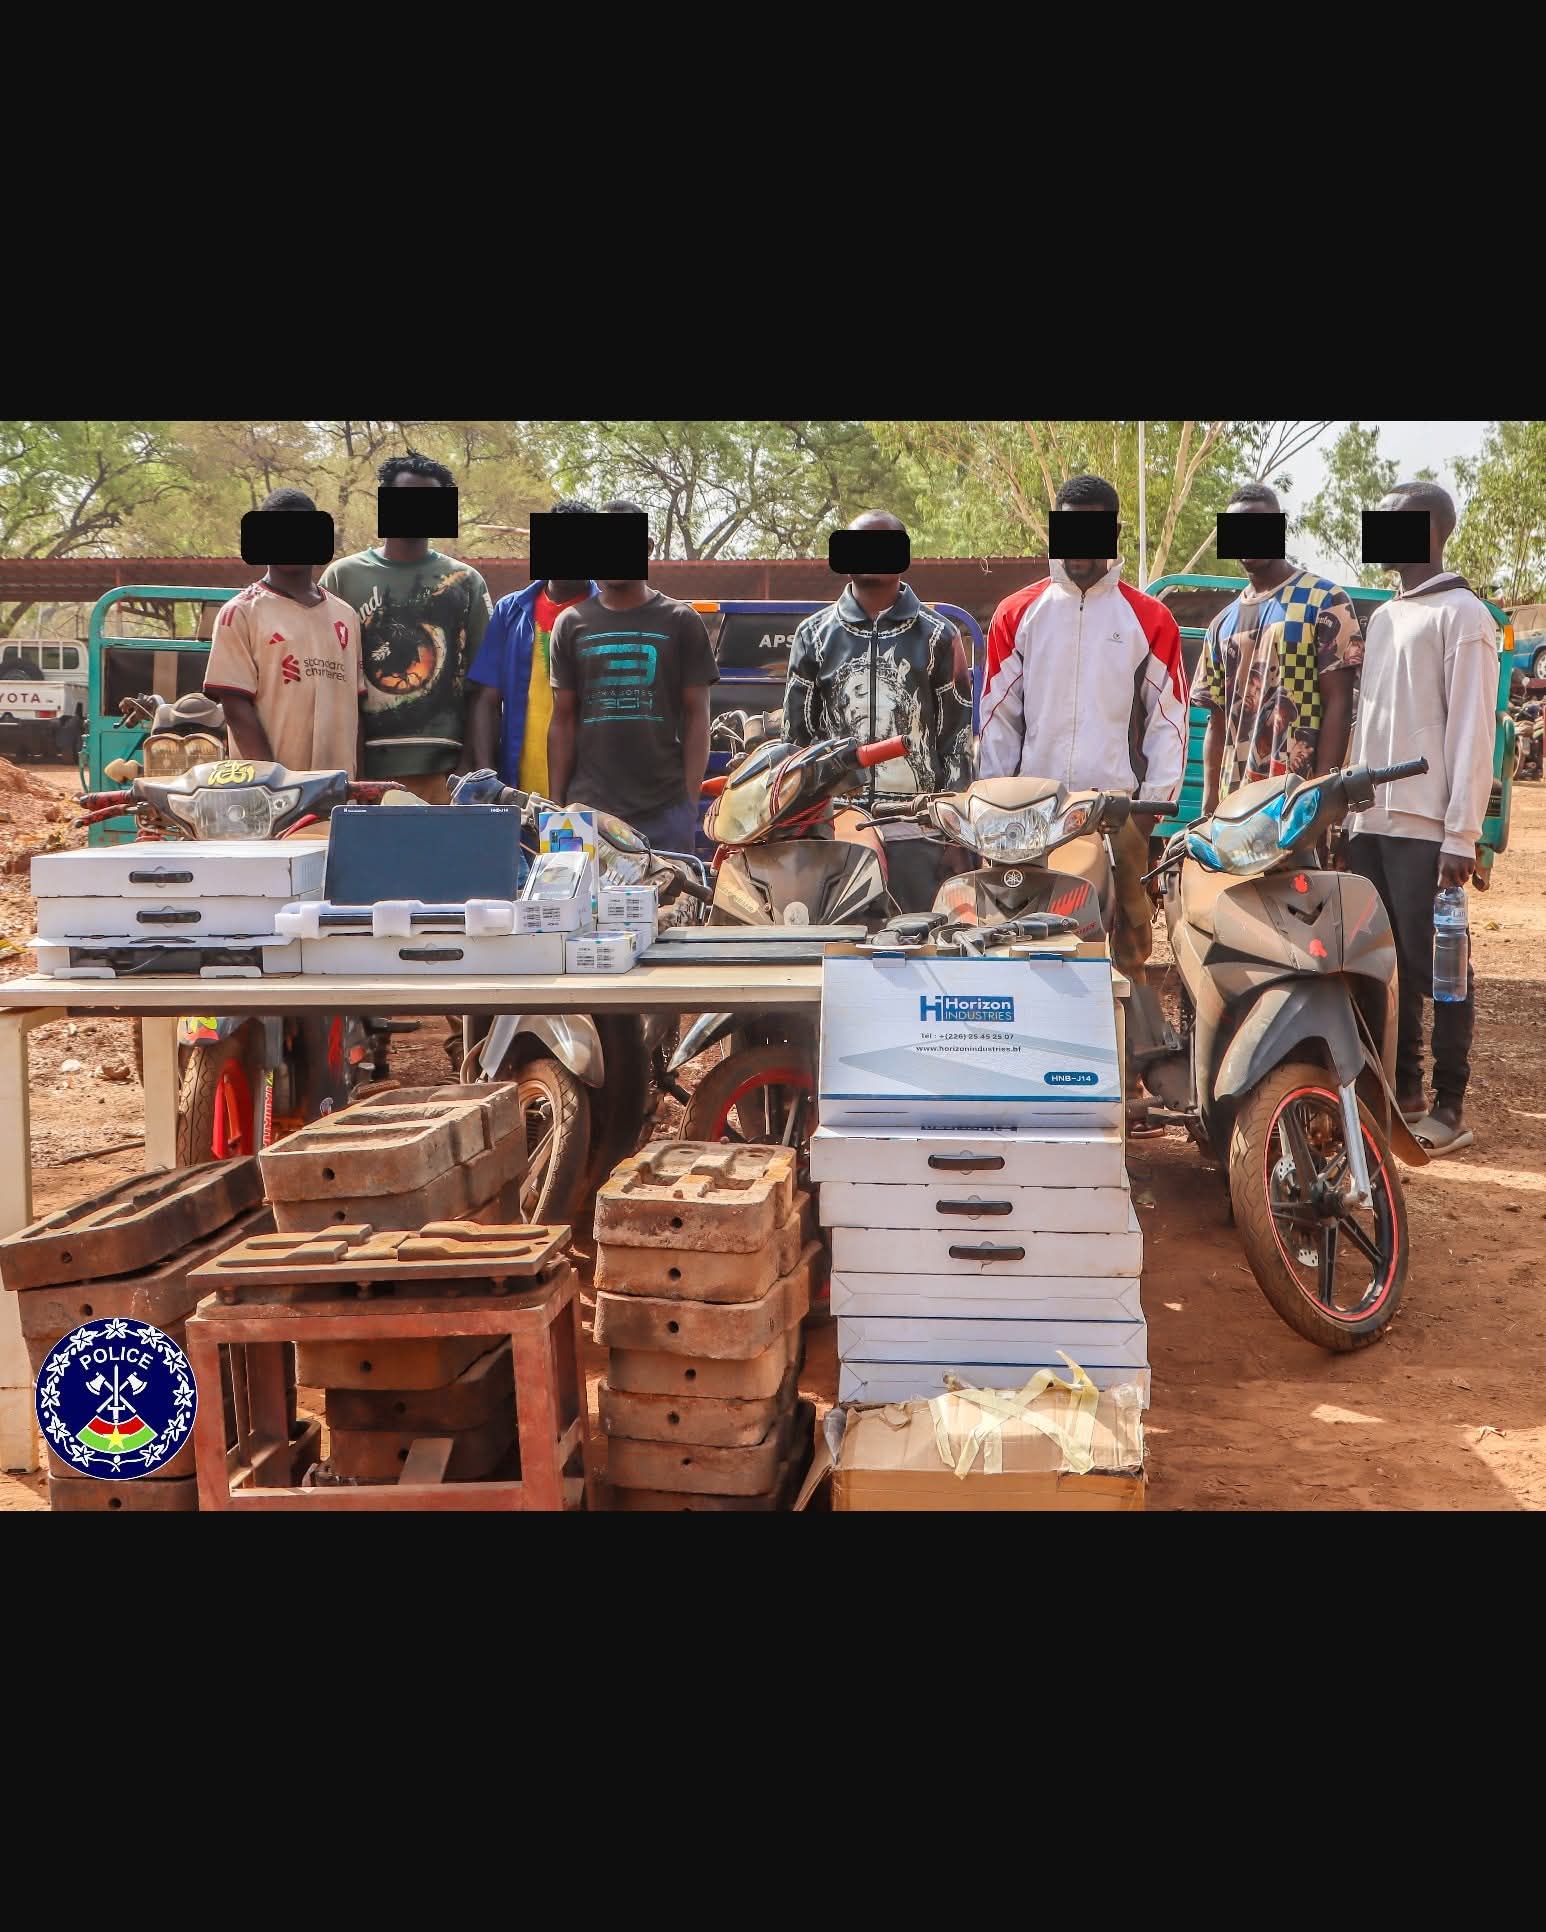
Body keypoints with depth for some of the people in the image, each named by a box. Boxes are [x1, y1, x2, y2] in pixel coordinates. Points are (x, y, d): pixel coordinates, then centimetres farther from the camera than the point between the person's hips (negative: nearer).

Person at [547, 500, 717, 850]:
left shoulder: (680, 621, 6)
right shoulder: (571, 624, 11)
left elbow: (696, 717, 4)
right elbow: (563, 721, 11)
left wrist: (691, 802, -4)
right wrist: (556, 805, 4)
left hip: (665, 812, -1)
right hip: (587, 809, 1)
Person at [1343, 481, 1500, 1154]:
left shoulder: (1461, 614, -6)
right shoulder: (1384, 617, 19)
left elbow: (1472, 730, -12)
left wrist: (1461, 834, -17)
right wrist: (1348, 807, 15)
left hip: (1426, 827, -8)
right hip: (1371, 822, 8)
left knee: (1437, 966, -4)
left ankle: (1450, 1106, 2)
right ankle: (1401, 1092, 19)